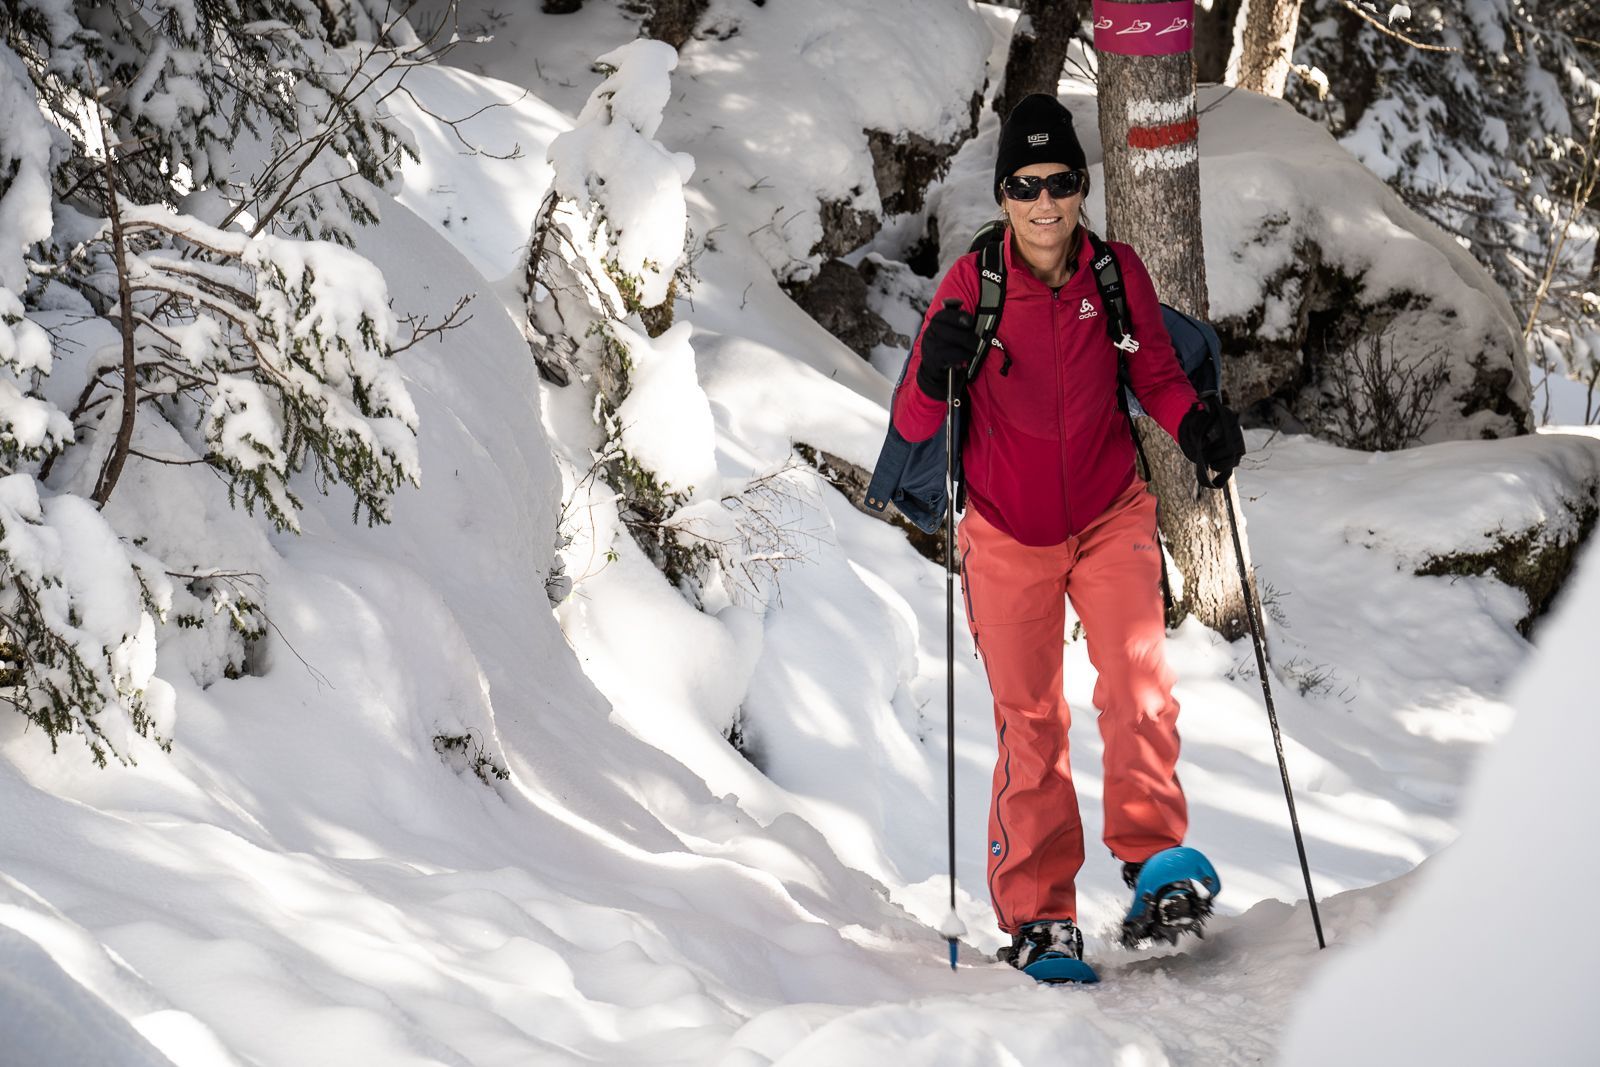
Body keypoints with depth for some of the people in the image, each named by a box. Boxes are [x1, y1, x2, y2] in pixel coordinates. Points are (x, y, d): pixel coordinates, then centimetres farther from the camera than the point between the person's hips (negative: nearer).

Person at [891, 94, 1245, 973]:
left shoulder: (1117, 273, -6)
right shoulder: (971, 284, -11)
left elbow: (1155, 373, 7)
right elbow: (913, 425, -12)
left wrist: (1196, 424, -14)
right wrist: (936, 370, -33)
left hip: (1109, 518, 1)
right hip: (1007, 533, -1)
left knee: (1138, 685, -17)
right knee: (1030, 721, 1)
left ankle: (1151, 851, 0)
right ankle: (1037, 910, 9)